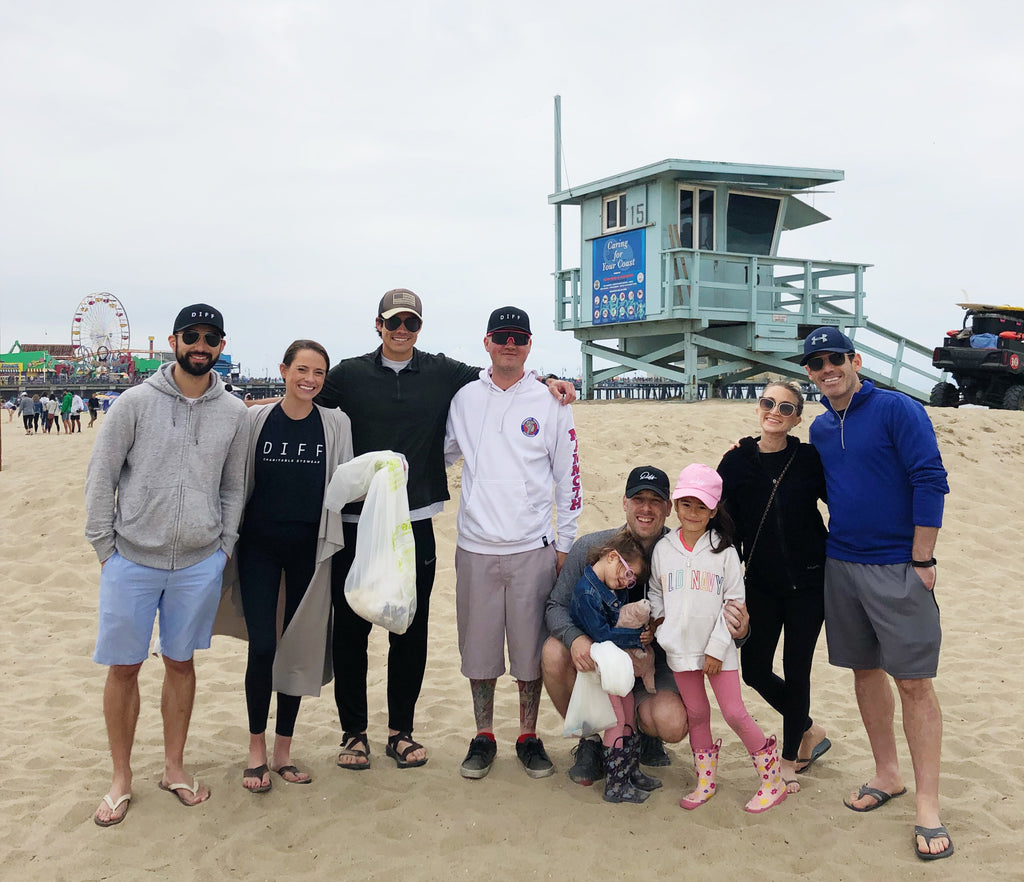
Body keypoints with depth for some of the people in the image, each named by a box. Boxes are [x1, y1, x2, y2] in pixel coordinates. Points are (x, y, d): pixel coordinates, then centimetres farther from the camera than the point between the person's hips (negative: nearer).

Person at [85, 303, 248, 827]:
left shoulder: (233, 412, 4)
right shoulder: (136, 402, -4)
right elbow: (100, 478, -1)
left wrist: (225, 546, 6)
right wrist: (105, 546, -3)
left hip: (200, 564, 2)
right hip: (132, 561, -2)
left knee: (180, 663, 12)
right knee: (124, 667, 5)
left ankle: (174, 767, 27)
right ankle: (121, 779, 20)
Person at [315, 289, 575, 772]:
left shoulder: (444, 374, 8)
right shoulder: (349, 375, 5)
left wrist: (547, 383, 3)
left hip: (415, 527, 1)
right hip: (355, 525, -1)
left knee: (410, 634, 8)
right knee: (351, 629, 5)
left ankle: (401, 731, 23)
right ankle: (353, 732, 20)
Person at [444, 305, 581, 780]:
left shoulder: (550, 402, 2)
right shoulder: (464, 399, 6)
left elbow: (568, 477, 4)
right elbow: (440, 453, 21)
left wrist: (565, 544, 2)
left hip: (533, 549, -1)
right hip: (475, 548, 1)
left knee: (532, 647, 6)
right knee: (479, 646, 8)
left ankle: (529, 737, 21)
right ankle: (484, 737, 22)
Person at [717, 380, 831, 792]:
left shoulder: (810, 459, -6)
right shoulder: (737, 461, -1)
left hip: (807, 581, -2)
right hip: (761, 583, 3)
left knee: (796, 670, 4)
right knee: (755, 670, 5)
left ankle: (790, 759, 24)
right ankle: (810, 731, 31)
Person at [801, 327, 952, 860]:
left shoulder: (897, 410, -9)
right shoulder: (820, 429, 11)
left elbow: (930, 482, -13)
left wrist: (921, 561, -14)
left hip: (898, 569, -6)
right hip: (840, 566, 6)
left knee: (914, 682, -3)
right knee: (865, 671, 13)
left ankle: (927, 806, 4)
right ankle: (887, 775, 29)